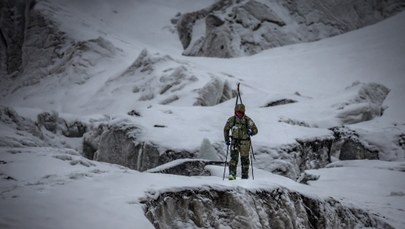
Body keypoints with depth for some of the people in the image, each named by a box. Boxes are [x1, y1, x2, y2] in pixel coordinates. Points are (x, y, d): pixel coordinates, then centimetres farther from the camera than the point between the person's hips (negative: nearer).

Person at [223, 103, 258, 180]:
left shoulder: (247, 120, -9)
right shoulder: (231, 119, -3)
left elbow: (255, 130, -5)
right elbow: (226, 129, 11)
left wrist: (251, 132, -27)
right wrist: (226, 139, 4)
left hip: (245, 141, 0)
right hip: (234, 141, 1)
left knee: (244, 159, 7)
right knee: (234, 157, -14)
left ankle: (245, 175, 20)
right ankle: (232, 174, -17)